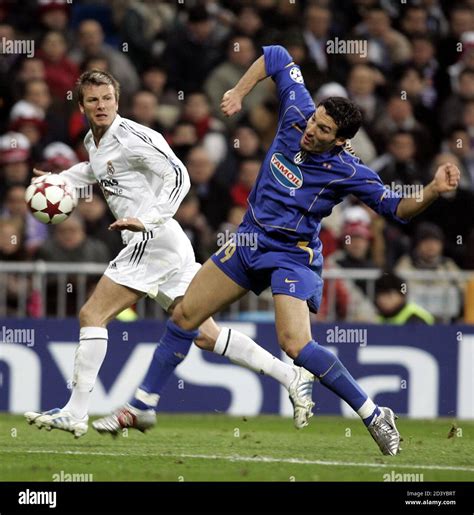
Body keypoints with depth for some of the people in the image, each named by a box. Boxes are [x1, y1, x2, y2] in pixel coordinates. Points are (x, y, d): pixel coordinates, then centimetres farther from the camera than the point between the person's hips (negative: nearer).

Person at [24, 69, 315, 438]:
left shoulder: (132, 137, -11)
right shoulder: (93, 141, 17)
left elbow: (178, 175, -20)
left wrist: (145, 220, -28)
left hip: (154, 240, -9)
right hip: (149, 243, 9)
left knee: (92, 315, -8)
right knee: (205, 334, 6)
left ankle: (76, 414, -8)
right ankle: (293, 378, 7)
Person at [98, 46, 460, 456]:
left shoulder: (347, 172, -21)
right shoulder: (297, 115, -10)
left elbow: (397, 208, -18)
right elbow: (277, 57, 3)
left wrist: (434, 191, -35)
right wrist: (238, 93, 1)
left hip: (293, 257, -7)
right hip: (251, 241, 7)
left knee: (296, 344, -26)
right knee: (184, 315, 10)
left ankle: (374, 415, -15)